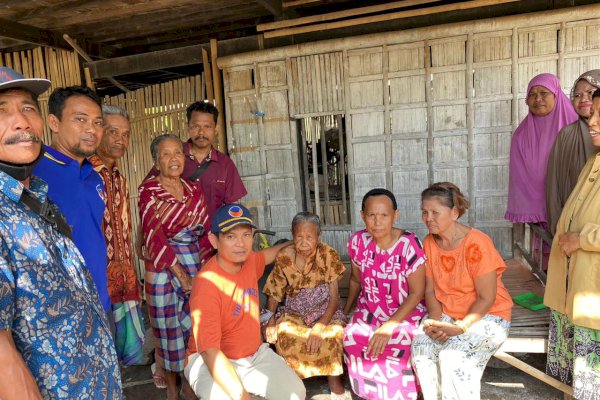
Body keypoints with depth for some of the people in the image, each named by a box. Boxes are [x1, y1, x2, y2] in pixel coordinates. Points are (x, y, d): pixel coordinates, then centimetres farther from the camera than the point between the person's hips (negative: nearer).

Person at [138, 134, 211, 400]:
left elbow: (206, 231, 8)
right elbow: (154, 236, -14)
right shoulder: (149, 190, -6)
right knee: (168, 326, 7)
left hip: (196, 263, 4)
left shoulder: (194, 191, 8)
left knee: (195, 324, 8)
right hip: (163, 266, -4)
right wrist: (178, 271, -17)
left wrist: (202, 267, -3)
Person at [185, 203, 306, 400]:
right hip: (211, 361, -6)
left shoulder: (249, 260, -6)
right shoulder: (207, 284, -27)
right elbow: (210, 350, -30)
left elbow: (267, 254, 22)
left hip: (255, 353, 6)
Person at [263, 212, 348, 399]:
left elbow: (334, 297, -15)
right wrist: (271, 320, -12)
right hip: (294, 311, 2)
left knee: (332, 335, -31)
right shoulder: (283, 258, -7)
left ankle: (335, 384, -6)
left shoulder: (328, 255, -13)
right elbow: (275, 293, 4)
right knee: (284, 335, -28)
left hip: (325, 310, -1)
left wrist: (319, 326, -28)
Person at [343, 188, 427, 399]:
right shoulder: (358, 242, -8)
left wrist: (389, 326, -24)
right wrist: (345, 310, 15)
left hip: (407, 313, -3)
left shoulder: (409, 245, -20)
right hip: (369, 311, 3)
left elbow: (417, 293, -16)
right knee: (353, 339, -25)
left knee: (398, 345, -32)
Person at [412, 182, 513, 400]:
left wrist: (459, 328, -23)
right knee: (420, 348, -19)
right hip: (446, 313, 5)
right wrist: (435, 321, -15)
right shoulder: (429, 243, -3)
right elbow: (430, 290, 2)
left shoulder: (476, 244, -21)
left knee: (453, 357, -27)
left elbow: (487, 298, -17)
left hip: (487, 315, -4)